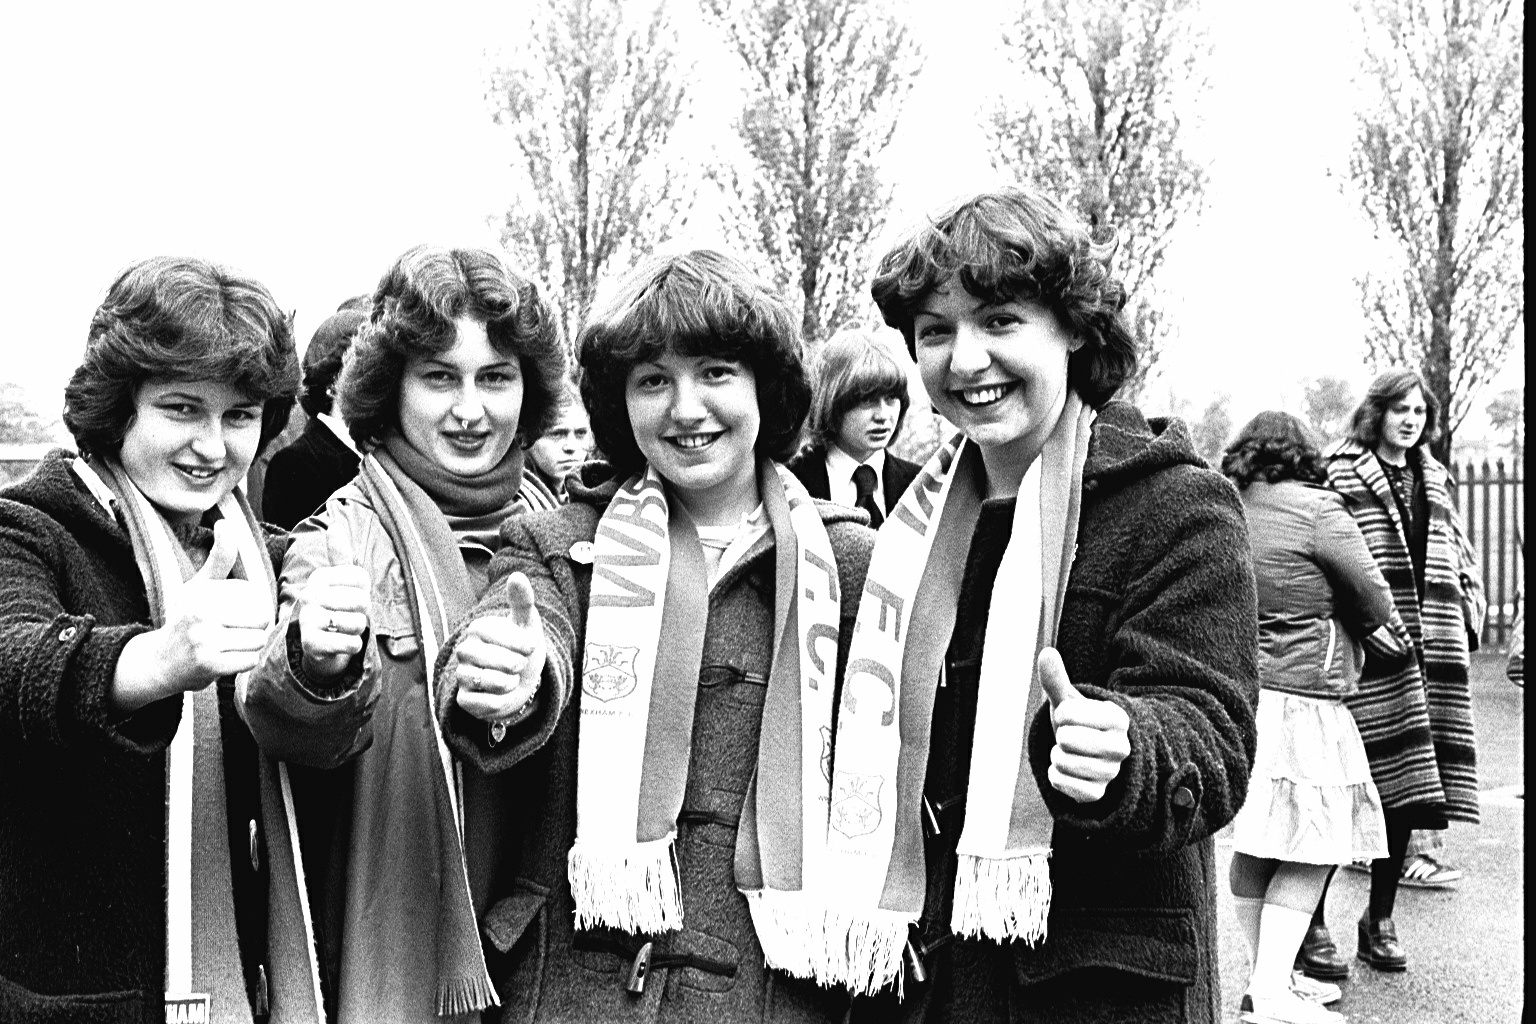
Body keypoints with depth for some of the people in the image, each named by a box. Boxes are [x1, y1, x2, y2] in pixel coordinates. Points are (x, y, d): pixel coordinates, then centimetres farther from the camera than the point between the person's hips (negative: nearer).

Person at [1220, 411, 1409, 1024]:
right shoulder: (1316, 509, -9)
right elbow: (1374, 601, -3)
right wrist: (1392, 637, 19)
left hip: (1239, 692, 7)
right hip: (1298, 700, -7)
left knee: (1254, 848, 14)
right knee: (1311, 849, 1)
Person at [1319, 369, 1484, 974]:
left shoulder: (1433, 481, 20)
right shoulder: (1342, 475, -2)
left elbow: (1463, 558, 27)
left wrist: (1466, 617, 13)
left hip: (1432, 651, 7)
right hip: (1369, 651, -6)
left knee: (1407, 789, 7)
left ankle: (1380, 920, 19)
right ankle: (1311, 914, 5)